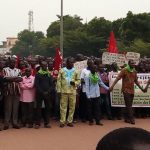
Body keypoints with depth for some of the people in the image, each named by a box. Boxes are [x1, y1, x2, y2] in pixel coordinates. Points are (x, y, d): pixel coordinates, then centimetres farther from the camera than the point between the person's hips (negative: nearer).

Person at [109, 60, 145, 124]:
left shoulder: (134, 71, 9)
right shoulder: (124, 70, -9)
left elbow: (136, 81, 21)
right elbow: (118, 78, -16)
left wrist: (141, 88, 22)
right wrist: (112, 86, -26)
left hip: (132, 90, 6)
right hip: (126, 90, -6)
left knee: (129, 105, 10)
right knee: (129, 105, -6)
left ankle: (126, 118, 17)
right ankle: (131, 119, -4)